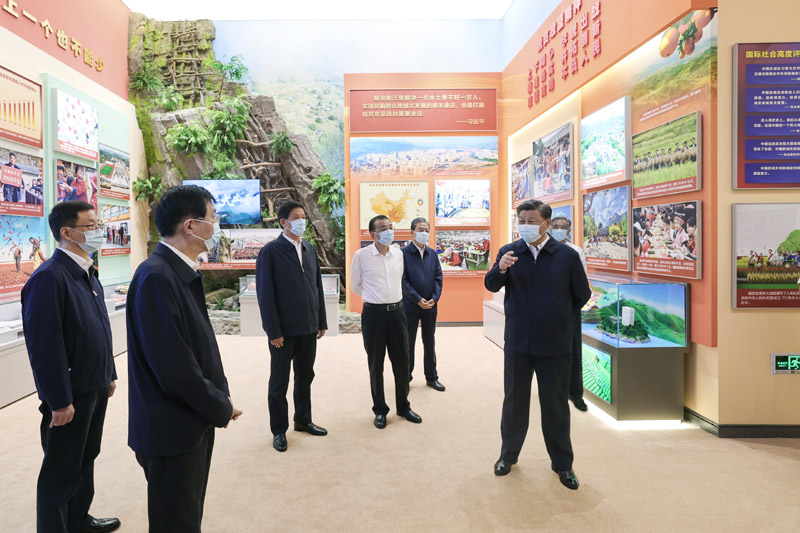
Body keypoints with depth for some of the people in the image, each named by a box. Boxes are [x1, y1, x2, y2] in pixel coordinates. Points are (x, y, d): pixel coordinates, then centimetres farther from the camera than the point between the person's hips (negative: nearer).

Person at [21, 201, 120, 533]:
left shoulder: (88, 273, 7)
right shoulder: (49, 278, -21)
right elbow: (45, 346, -23)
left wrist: (109, 375, 16)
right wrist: (59, 401, -20)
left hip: (96, 389, 9)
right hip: (70, 397, -9)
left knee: (85, 459, 23)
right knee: (62, 472, 9)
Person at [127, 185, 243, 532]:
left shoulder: (183, 272, 5)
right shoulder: (156, 277, -23)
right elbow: (173, 365, -26)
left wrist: (221, 393, 3)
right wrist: (221, 409, -13)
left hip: (195, 423, 8)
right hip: (172, 429, -8)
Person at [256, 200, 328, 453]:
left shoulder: (310, 249, 8)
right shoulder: (270, 251, -10)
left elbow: (317, 286, 10)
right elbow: (265, 293, -13)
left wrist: (321, 321, 8)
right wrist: (273, 331, -15)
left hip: (309, 327, 6)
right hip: (284, 329, -5)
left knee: (305, 376, 17)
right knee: (279, 382, 10)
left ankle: (303, 420, 35)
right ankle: (279, 430, 25)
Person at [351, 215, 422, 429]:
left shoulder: (398, 254, 5)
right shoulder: (362, 255, -7)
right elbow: (355, 285, 5)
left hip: (396, 311, 4)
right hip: (374, 314, -3)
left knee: (401, 361, 10)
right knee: (376, 364, 7)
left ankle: (403, 406, 27)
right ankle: (380, 410, 23)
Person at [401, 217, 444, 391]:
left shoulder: (432, 253, 8)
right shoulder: (404, 253, -6)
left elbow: (438, 277, 5)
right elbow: (403, 280, -11)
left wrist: (434, 298, -8)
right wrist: (418, 299, -16)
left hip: (430, 305, 4)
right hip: (410, 305, -4)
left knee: (430, 342, 14)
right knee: (408, 343, 7)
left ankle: (432, 377, 25)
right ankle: (406, 377, 20)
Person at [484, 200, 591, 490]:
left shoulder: (567, 255, -5)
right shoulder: (509, 252, -1)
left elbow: (582, 295, 6)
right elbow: (490, 285, -6)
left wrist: (560, 317, 11)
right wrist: (500, 269, -25)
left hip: (554, 344, -1)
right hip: (518, 341, 1)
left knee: (556, 405, 11)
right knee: (514, 400, 14)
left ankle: (562, 463, 29)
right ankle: (508, 454, 33)